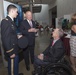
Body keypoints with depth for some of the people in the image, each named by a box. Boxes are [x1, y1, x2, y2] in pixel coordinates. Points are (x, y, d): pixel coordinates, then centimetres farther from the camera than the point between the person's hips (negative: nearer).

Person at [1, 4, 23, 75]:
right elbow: (5, 38, -24)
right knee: (12, 67, 8)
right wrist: (10, 52, -21)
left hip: (14, 49, 9)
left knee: (15, 65, 25)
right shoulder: (5, 21, -21)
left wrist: (17, 37, 7)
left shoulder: (11, 21, 8)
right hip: (11, 51, -9)